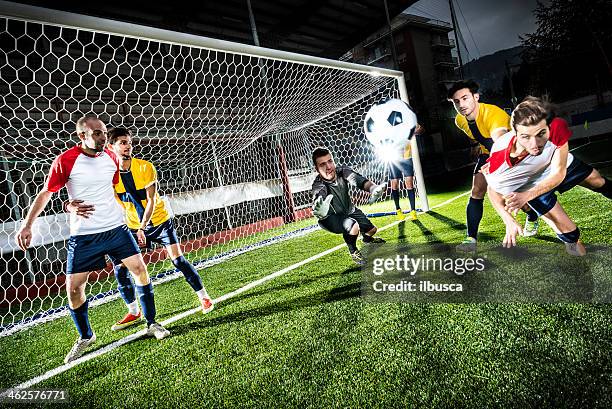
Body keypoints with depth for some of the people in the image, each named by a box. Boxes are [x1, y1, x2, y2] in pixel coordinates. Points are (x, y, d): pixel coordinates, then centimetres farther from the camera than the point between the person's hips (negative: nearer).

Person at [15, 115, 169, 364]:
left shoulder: (111, 157, 2)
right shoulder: (65, 161, -11)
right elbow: (45, 194, -1)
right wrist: (27, 226, -4)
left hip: (116, 228, 3)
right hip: (83, 236, -3)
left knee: (140, 270, -1)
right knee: (73, 289, 0)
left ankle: (151, 324, 17)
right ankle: (85, 337, 26)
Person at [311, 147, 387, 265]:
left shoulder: (342, 171, -24)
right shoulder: (318, 185, -34)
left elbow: (358, 180, -39)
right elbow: (320, 195, -55)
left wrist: (373, 188, -61)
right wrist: (321, 212, -80)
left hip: (349, 210, 6)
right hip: (331, 218, -5)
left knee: (372, 230, 15)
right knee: (353, 226, -32)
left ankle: (367, 239, 54)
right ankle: (353, 251, -1)